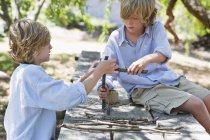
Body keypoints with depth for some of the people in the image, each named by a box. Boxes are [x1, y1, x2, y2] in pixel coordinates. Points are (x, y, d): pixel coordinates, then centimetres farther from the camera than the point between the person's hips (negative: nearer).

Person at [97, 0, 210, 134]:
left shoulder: (156, 27, 1)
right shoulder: (115, 38, -1)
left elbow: (164, 53, -18)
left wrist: (147, 59, -41)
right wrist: (104, 86, -26)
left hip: (170, 78, 4)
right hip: (144, 89, -4)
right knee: (196, 105, -21)